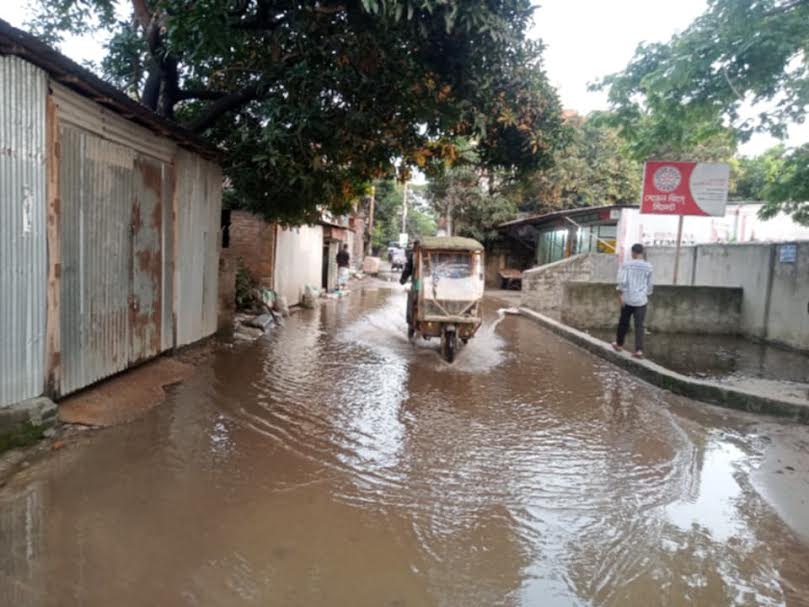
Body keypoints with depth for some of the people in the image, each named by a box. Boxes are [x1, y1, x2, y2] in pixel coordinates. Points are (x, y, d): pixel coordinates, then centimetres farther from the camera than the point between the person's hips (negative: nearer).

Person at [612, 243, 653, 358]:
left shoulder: (627, 265, -7)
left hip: (628, 298, -1)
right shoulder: (649, 267, -1)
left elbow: (622, 281, -12)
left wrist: (620, 295, -6)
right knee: (639, 325, 2)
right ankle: (639, 350, -5)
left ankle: (619, 344, 29)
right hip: (641, 300, 1)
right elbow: (650, 284, 7)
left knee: (624, 323, 14)